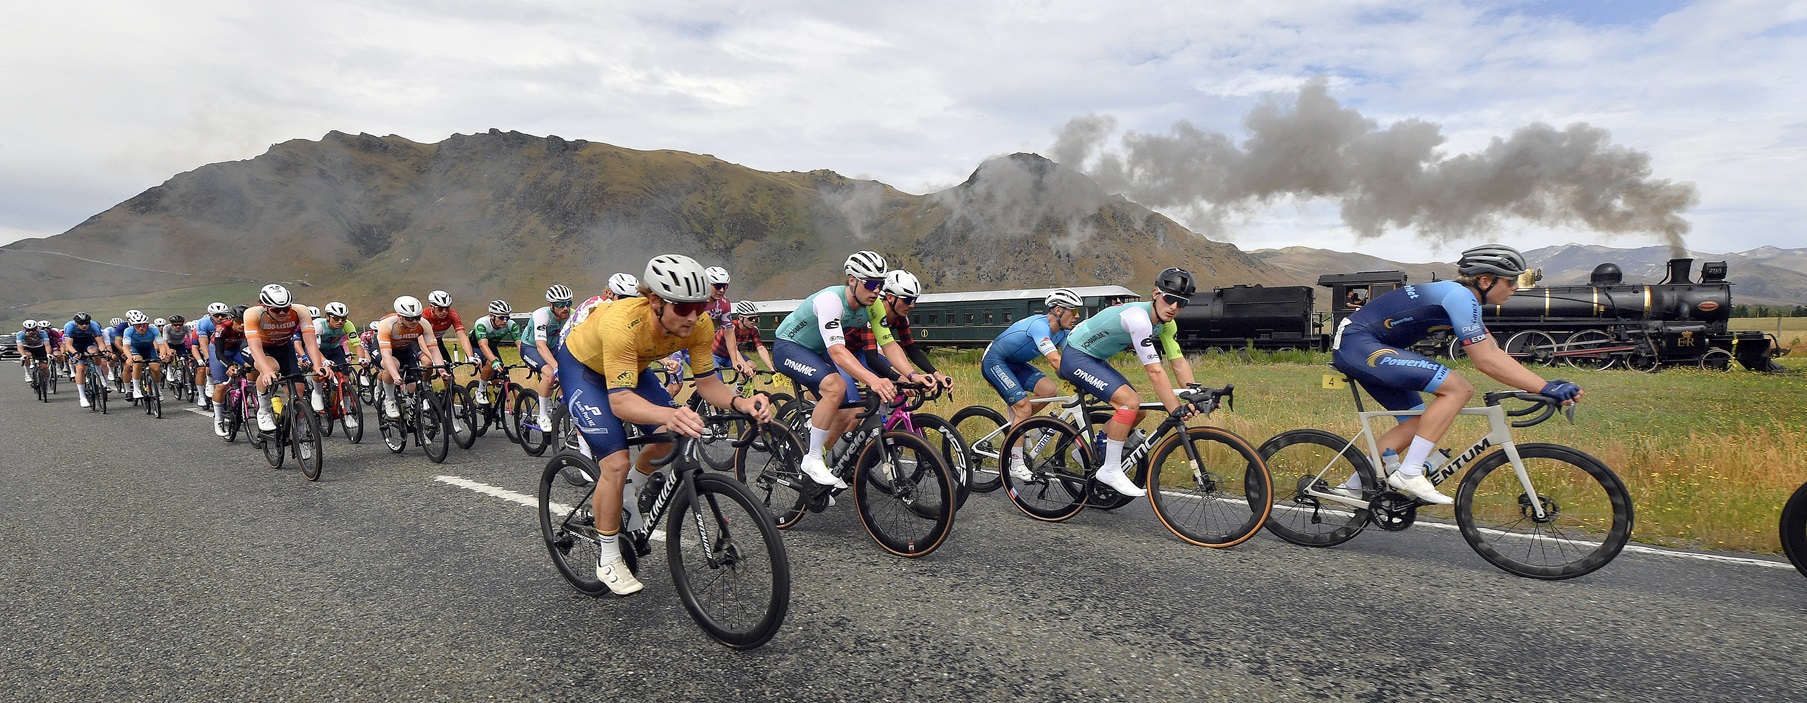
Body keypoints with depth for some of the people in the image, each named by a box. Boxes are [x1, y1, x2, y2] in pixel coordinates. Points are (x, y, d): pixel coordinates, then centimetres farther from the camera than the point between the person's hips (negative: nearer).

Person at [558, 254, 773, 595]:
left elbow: (707, 381, -19)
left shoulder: (699, 325, -27)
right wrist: (669, 415, -64)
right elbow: (620, 401, -46)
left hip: (632, 366, 6)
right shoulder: (622, 324, -42)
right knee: (616, 462, -17)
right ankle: (608, 560, 2)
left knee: (672, 439, -10)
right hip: (581, 365, -6)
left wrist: (740, 402, -40)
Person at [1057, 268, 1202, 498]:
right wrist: (1176, 412, -32)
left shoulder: (1166, 324, -2)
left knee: (1138, 411, 5)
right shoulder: (1138, 318, -30)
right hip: (1075, 357, -10)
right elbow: (1155, 372, -33)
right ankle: (1111, 470, -13)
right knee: (1130, 401, -23)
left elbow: (1179, 362, -2)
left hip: (1094, 359, 10)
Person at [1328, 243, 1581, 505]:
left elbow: (1495, 353, 14)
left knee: (1417, 422, 12)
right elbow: (1486, 362, -19)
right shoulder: (1461, 297, -16)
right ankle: (1409, 474, -15)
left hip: (1359, 348, 11)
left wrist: (1546, 385, 7)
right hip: (1356, 344, -11)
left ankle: (1354, 486, 18)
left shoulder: (1465, 297, 15)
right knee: (1458, 389, -17)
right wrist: (1546, 388, -18)